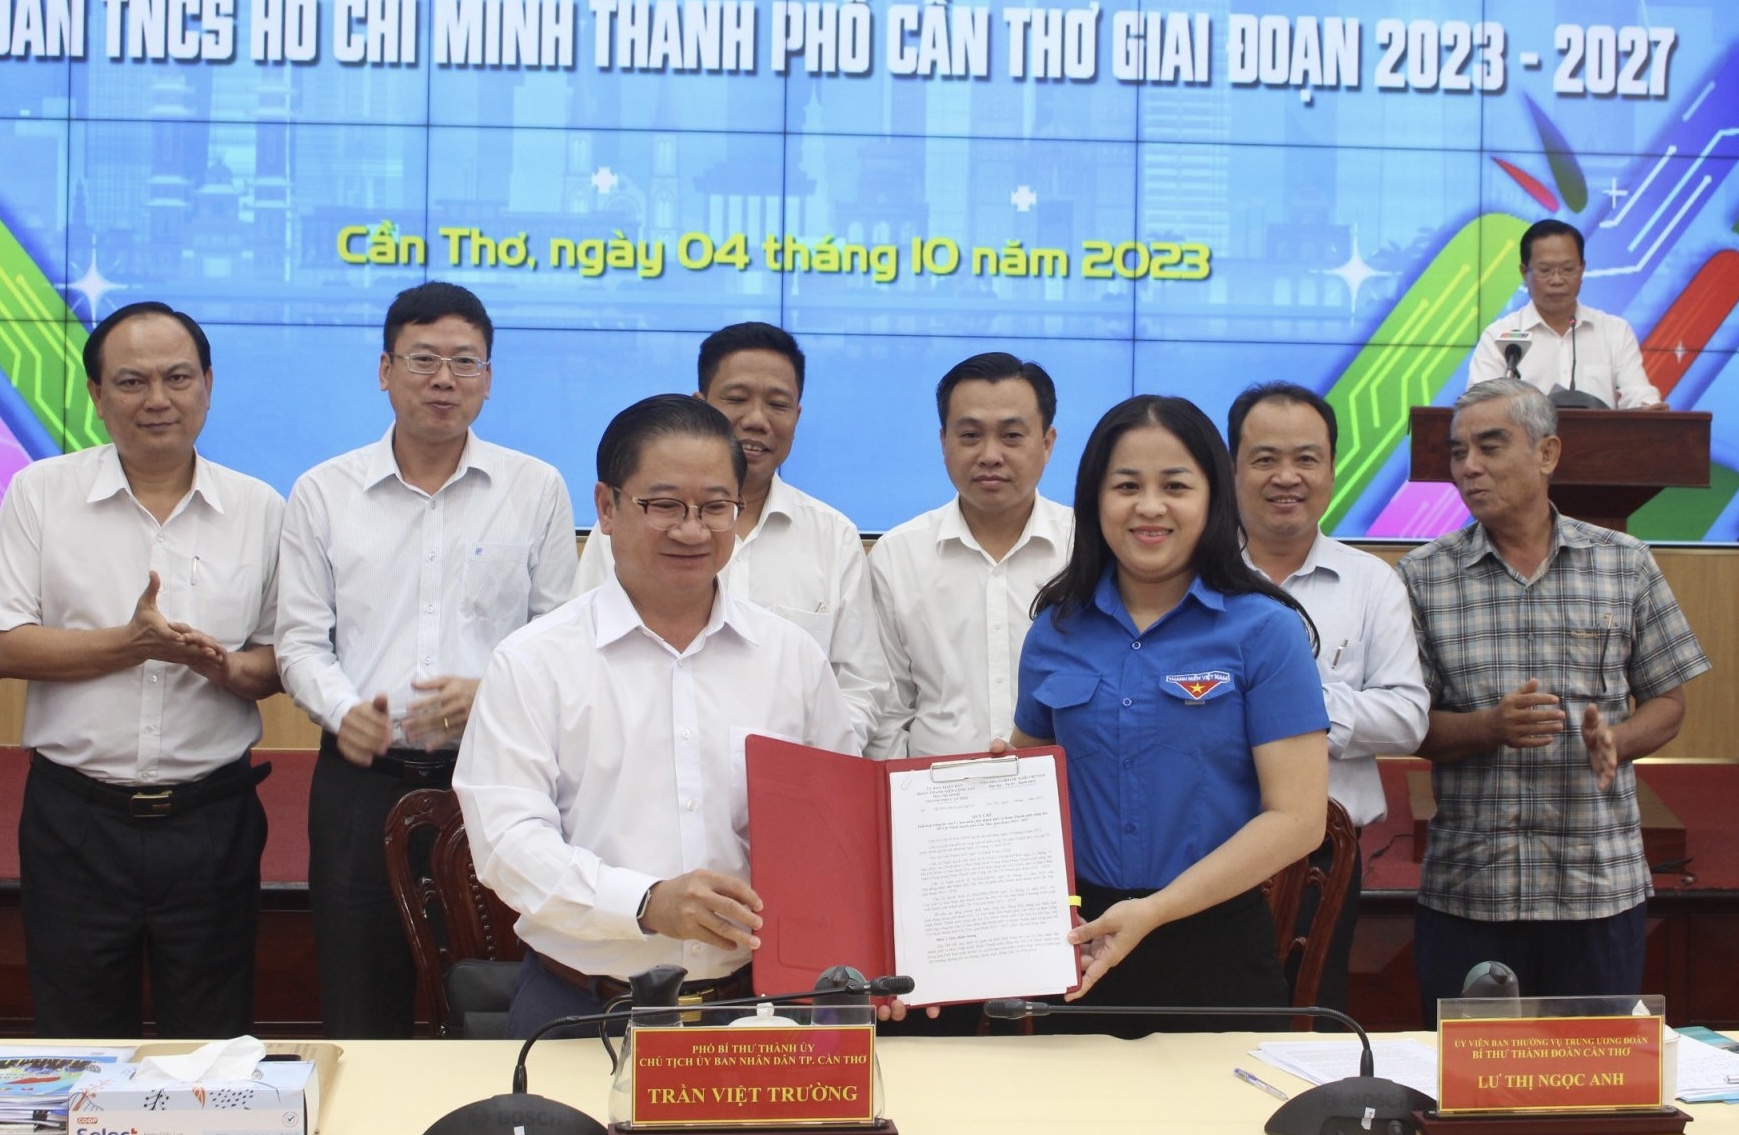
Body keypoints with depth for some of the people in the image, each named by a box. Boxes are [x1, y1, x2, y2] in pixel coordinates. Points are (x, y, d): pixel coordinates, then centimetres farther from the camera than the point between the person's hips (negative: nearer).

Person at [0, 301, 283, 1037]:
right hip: (76, 817, -1)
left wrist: (229, 669, -15)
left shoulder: (259, 508, 6)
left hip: (213, 817, 1)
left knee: (214, 1049, 8)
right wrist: (131, 644, -17)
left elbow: (285, 658, 7)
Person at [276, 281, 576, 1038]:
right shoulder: (322, 494, 9)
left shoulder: (536, 491, 7)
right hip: (363, 778, 1)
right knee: (359, 1015, 4)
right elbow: (300, 641, 8)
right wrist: (342, 708, -12)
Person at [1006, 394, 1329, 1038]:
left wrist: (1154, 911, -19)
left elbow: (1296, 819, -11)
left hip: (1216, 947, -3)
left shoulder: (1264, 632, -6)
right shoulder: (1055, 632, 5)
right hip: (1080, 947, 3)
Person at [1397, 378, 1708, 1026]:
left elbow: (1667, 703, 9)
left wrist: (1615, 740, -12)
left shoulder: (1626, 566, 5)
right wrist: (1492, 726, -18)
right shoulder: (1422, 577, 3)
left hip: (1600, 883, 1)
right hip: (1465, 891, 0)